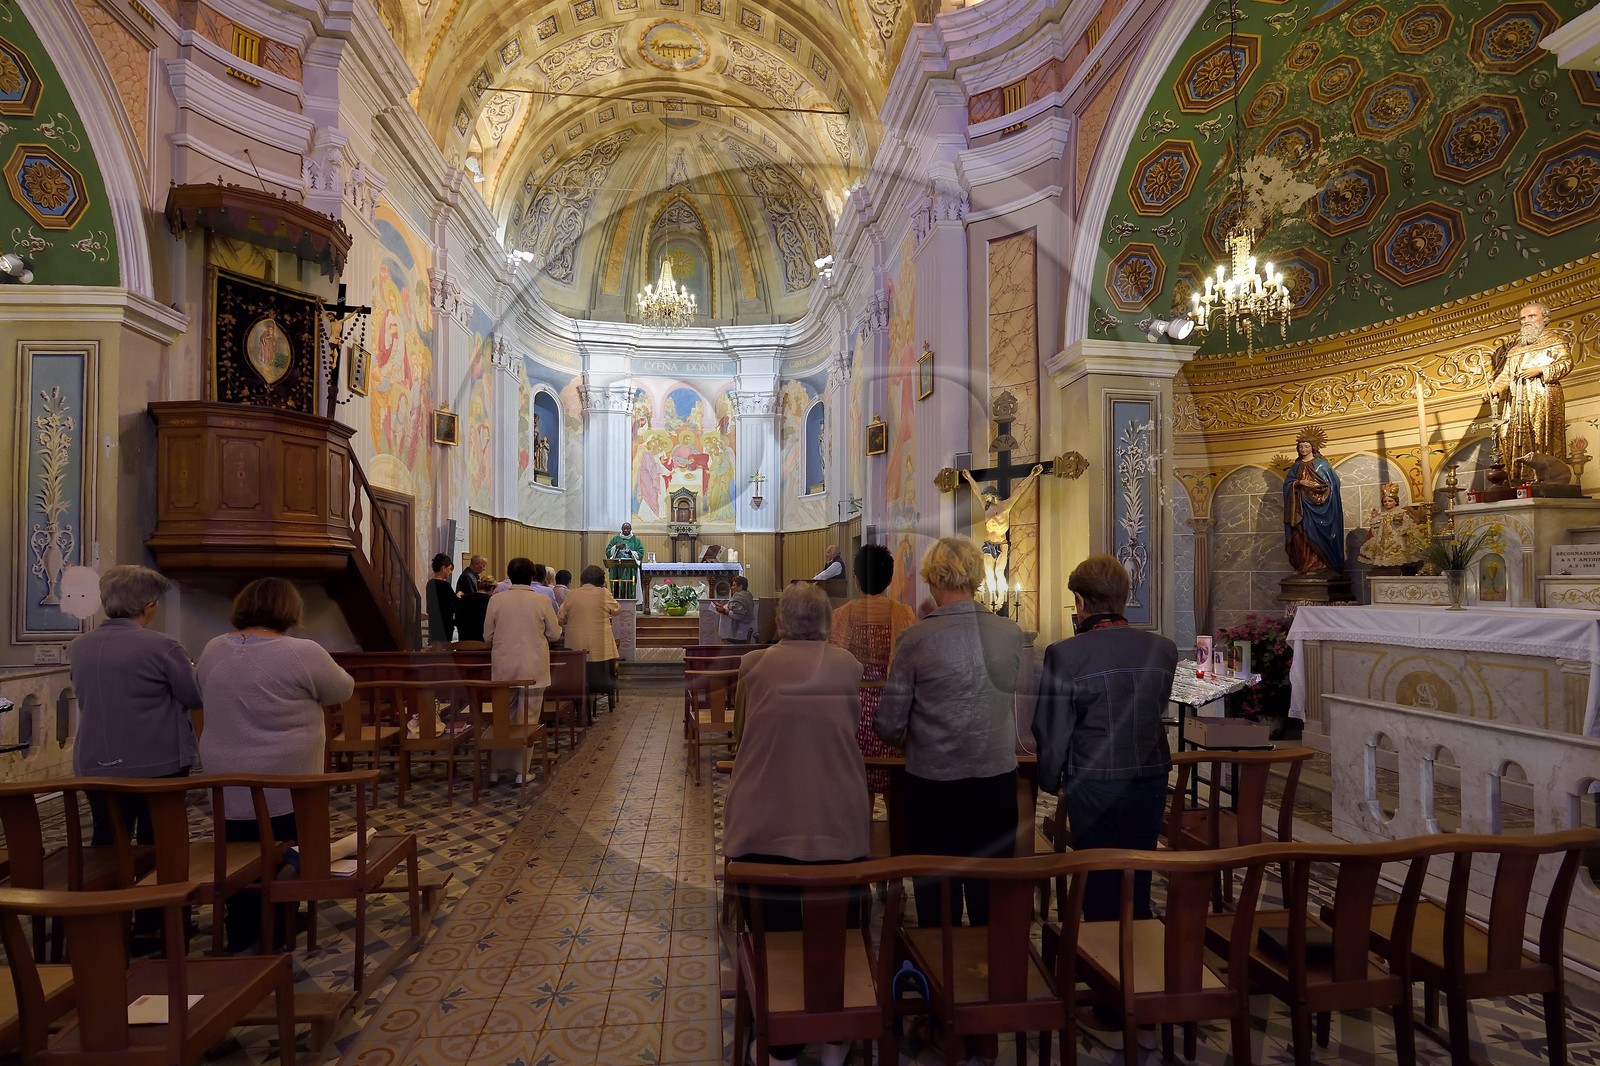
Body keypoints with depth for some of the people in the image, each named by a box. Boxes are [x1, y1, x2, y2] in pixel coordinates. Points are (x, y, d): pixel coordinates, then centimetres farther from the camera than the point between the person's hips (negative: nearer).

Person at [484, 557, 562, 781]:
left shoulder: (497, 600, -4)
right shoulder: (542, 601, -8)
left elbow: (487, 636, 3)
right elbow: (555, 634, -1)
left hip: (503, 669, 2)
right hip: (533, 669, -2)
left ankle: (499, 768, 21)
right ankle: (521, 770, 9)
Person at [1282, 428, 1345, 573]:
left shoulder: (1321, 463, 2)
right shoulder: (1296, 466, 14)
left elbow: (1332, 482, -2)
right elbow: (1287, 483, 7)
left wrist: (1316, 485, -17)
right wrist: (1301, 482, -10)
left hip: (1316, 504, -4)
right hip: (1300, 505, 4)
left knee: (1314, 534, -9)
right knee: (1300, 535, 0)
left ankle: (1317, 565, -6)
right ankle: (1302, 565, 4)